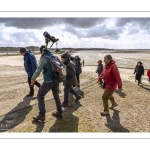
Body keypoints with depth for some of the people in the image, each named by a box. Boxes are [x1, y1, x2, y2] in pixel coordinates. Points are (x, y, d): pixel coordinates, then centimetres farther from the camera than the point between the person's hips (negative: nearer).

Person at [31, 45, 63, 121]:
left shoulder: (44, 58, -9)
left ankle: (42, 115, 9)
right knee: (56, 95, 21)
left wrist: (33, 78, 0)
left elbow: (38, 70, -14)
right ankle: (59, 112, 30)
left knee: (40, 96, 8)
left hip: (48, 80, -6)